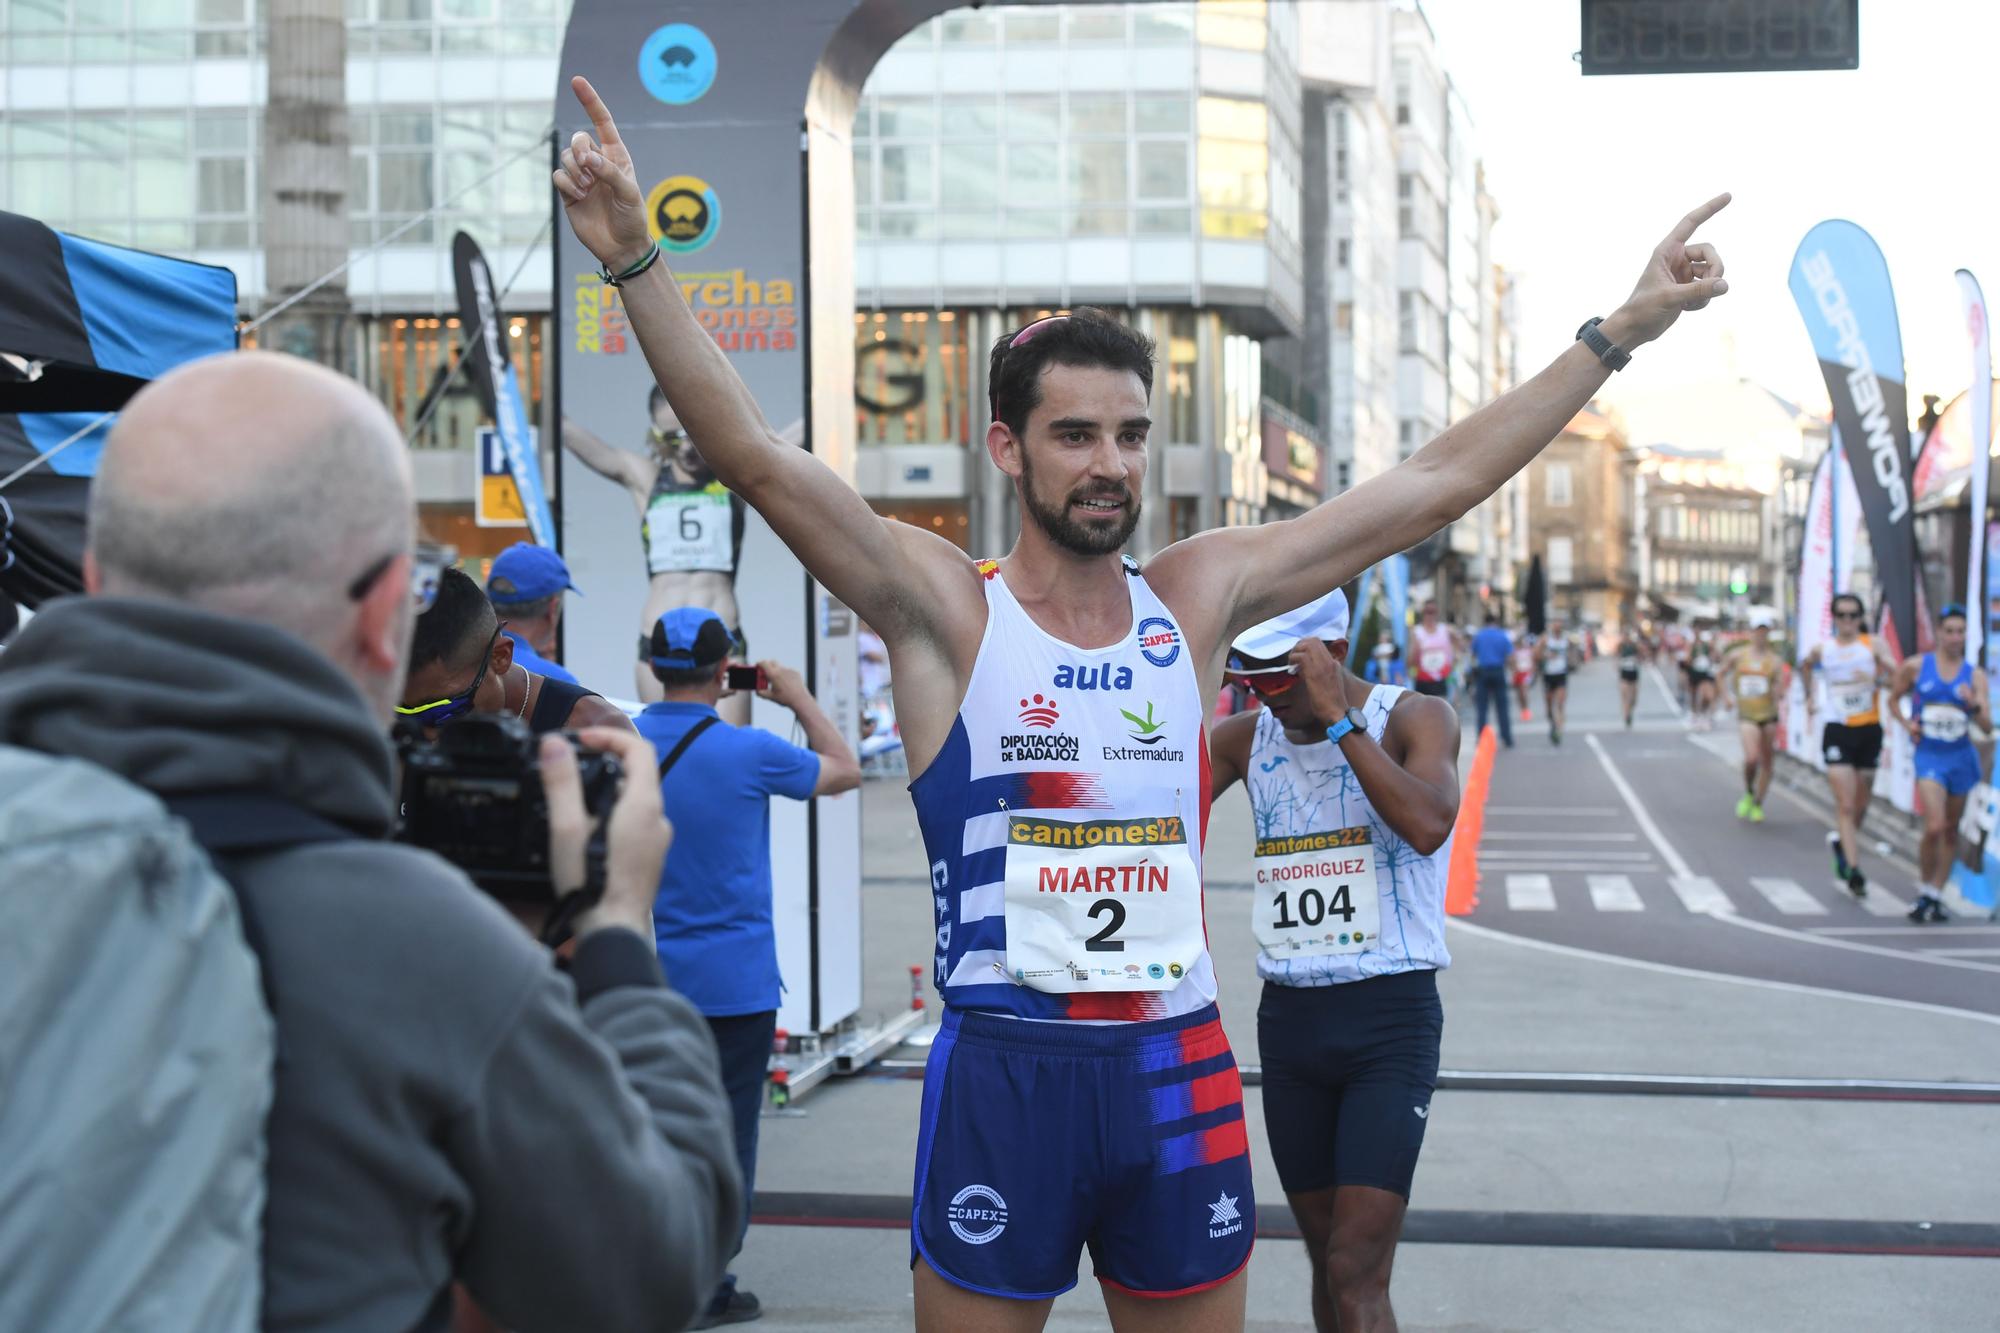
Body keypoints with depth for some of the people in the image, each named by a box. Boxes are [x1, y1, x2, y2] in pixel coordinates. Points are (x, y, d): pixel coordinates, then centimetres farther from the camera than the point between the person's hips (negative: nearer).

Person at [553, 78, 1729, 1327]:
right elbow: (755, 453, -16)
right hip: (1004, 1072, -3)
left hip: (1181, 1072, 4)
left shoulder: (1199, 596, 6)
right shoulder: (943, 606, -4)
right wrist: (636, 257, -27)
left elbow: (1439, 481, 7)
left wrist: (1625, 326, 6)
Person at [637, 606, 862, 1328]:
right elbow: (844, 771, 4)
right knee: (725, 1131, 4)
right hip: (734, 981, -4)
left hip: (646, 975, 5)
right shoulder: (749, 752, -14)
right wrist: (801, 700, 13)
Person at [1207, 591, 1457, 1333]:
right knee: (1326, 1263, 10)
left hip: (1391, 1019, -5)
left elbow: (1427, 825, -25)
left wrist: (1337, 717, -24)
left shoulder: (1413, 719, -6)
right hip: (1289, 1016, 5)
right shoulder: (1246, 739, 7)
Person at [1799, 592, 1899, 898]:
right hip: (1838, 732, -1)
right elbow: (1805, 666, 26)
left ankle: (1841, 841, 42)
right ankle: (1853, 871, -11)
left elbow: (1897, 674, -17)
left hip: (1869, 731, 1)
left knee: (1861, 804, 13)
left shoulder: (1873, 645, -2)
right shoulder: (1822, 649, 3)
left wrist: (1878, 678, -35)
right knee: (1845, 804, -10)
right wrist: (1809, 696, 20)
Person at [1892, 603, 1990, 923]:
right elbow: (1894, 697, 14)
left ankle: (1936, 894, 25)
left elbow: (1988, 725, -7)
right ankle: (1926, 893, 3)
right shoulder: (1916, 666, -3)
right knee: (1935, 827, -17)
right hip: (1929, 756, -2)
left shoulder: (1975, 675, -2)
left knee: (1951, 830, 11)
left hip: (1961, 757, 3)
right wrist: (1907, 723, -3)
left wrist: (1974, 705, -27)